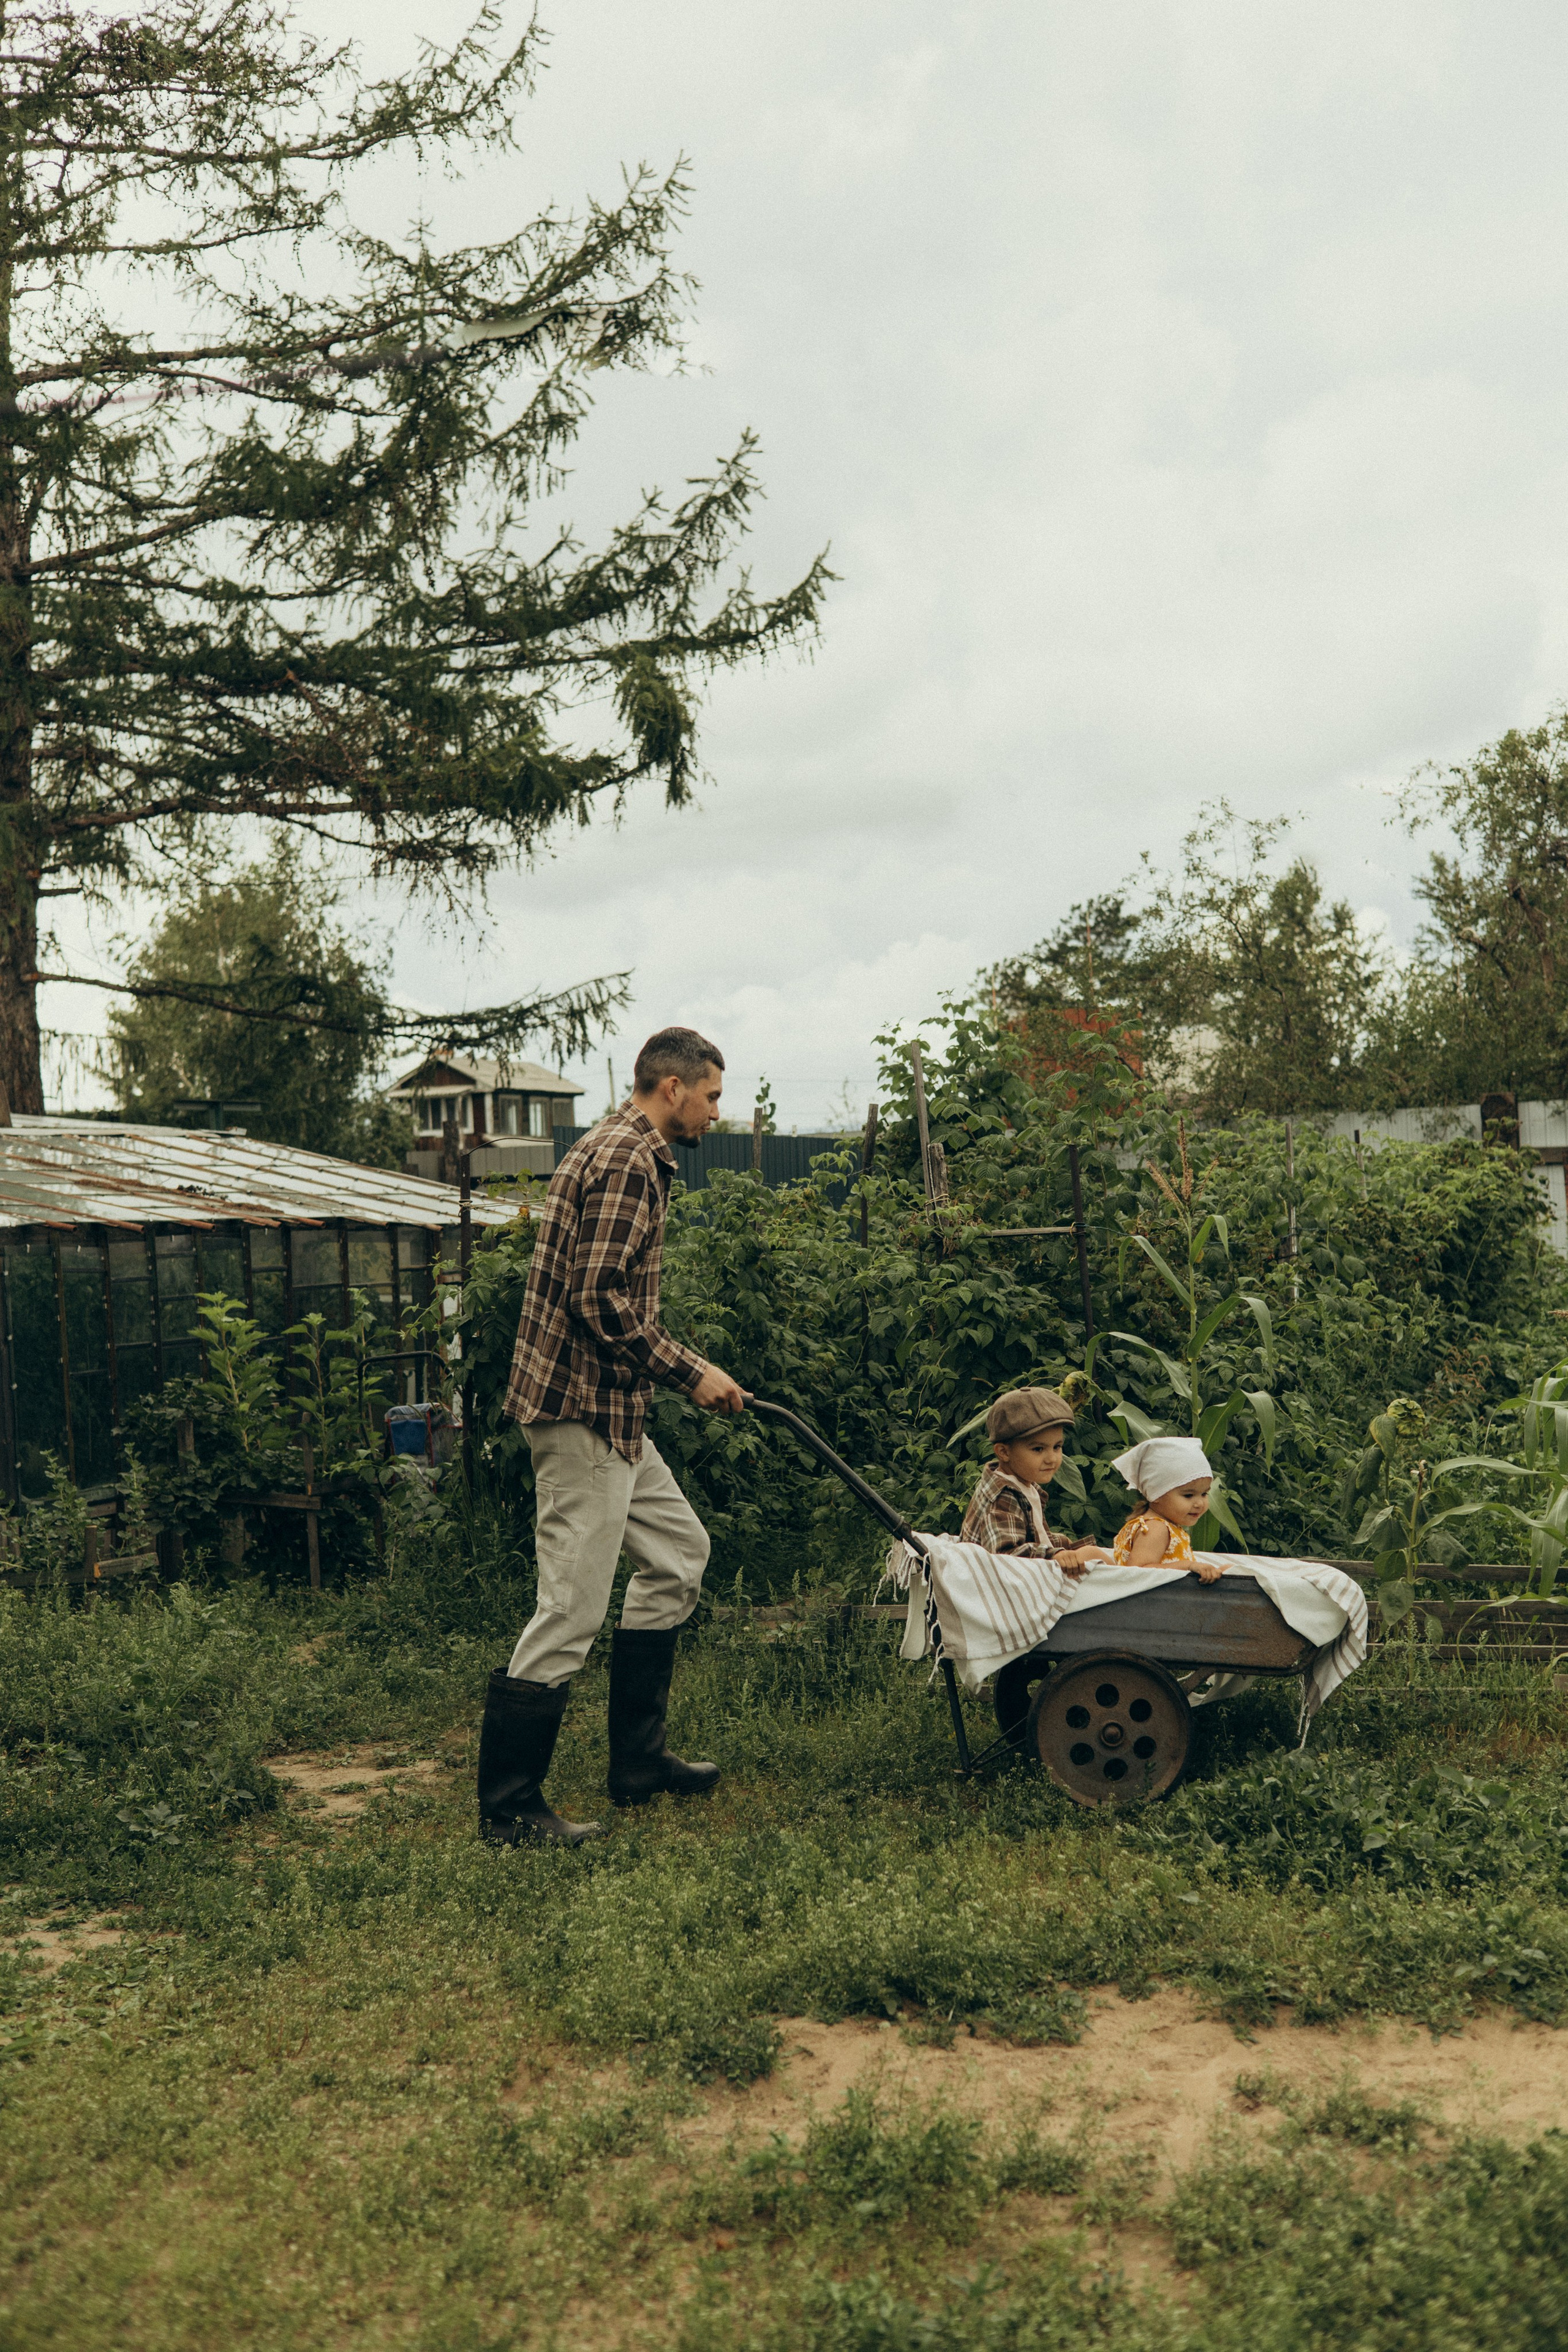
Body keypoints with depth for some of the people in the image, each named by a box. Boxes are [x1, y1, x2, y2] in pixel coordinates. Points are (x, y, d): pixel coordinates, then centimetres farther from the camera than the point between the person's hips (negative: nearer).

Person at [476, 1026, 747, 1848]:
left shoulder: (617, 1149, 18)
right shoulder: (628, 1161, -16)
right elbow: (600, 1299, -24)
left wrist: (677, 1371, 21)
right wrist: (691, 1374, -16)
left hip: (607, 1409, 11)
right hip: (584, 1409, -11)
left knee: (677, 1548, 19)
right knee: (573, 1605, -6)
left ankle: (638, 1757, 26)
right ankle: (508, 1808, 4)